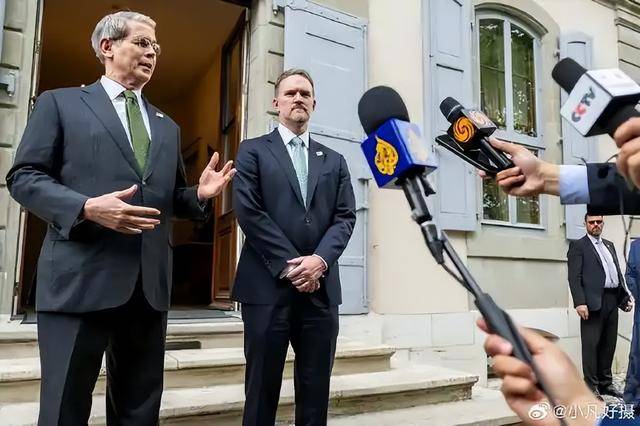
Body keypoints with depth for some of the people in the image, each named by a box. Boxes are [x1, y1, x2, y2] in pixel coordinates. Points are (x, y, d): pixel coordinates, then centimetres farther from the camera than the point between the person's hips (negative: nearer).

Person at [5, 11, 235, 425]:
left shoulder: (167, 126, 21)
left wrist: (200, 194, -1)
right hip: (80, 278, -4)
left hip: (150, 284, 5)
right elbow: (24, 177, 0)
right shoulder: (60, 102, 8)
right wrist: (87, 207, -17)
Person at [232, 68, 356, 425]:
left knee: (316, 392, 9)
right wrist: (289, 264, -12)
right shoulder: (254, 151, 8)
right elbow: (248, 211, -5)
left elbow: (346, 217, 7)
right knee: (262, 389, 6)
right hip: (268, 286, -3)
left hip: (321, 288, 3)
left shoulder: (334, 161, 18)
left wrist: (320, 259, -11)